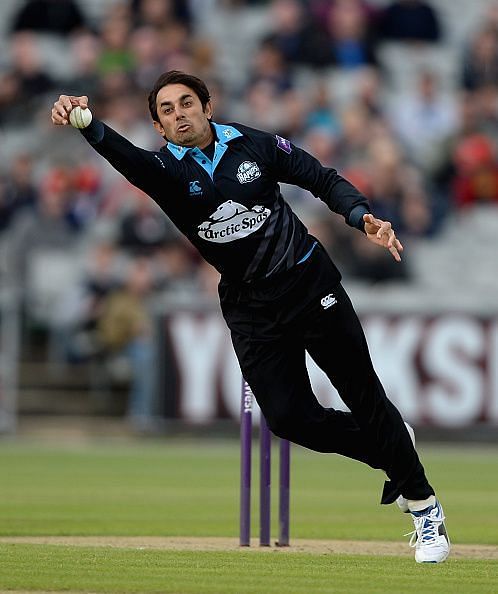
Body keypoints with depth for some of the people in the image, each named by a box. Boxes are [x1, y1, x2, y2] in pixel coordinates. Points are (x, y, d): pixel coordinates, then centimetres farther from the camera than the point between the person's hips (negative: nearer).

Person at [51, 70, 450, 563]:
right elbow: (126, 157, -27)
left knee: (365, 398, 0)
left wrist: (362, 218, -12)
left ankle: (424, 506, 15)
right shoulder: (165, 169, -4)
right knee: (290, 417, -8)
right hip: (251, 312, 1)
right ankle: (385, 447, 20)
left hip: (308, 282, -1)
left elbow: (323, 179, 6)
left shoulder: (254, 146, -1)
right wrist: (87, 125, -49)